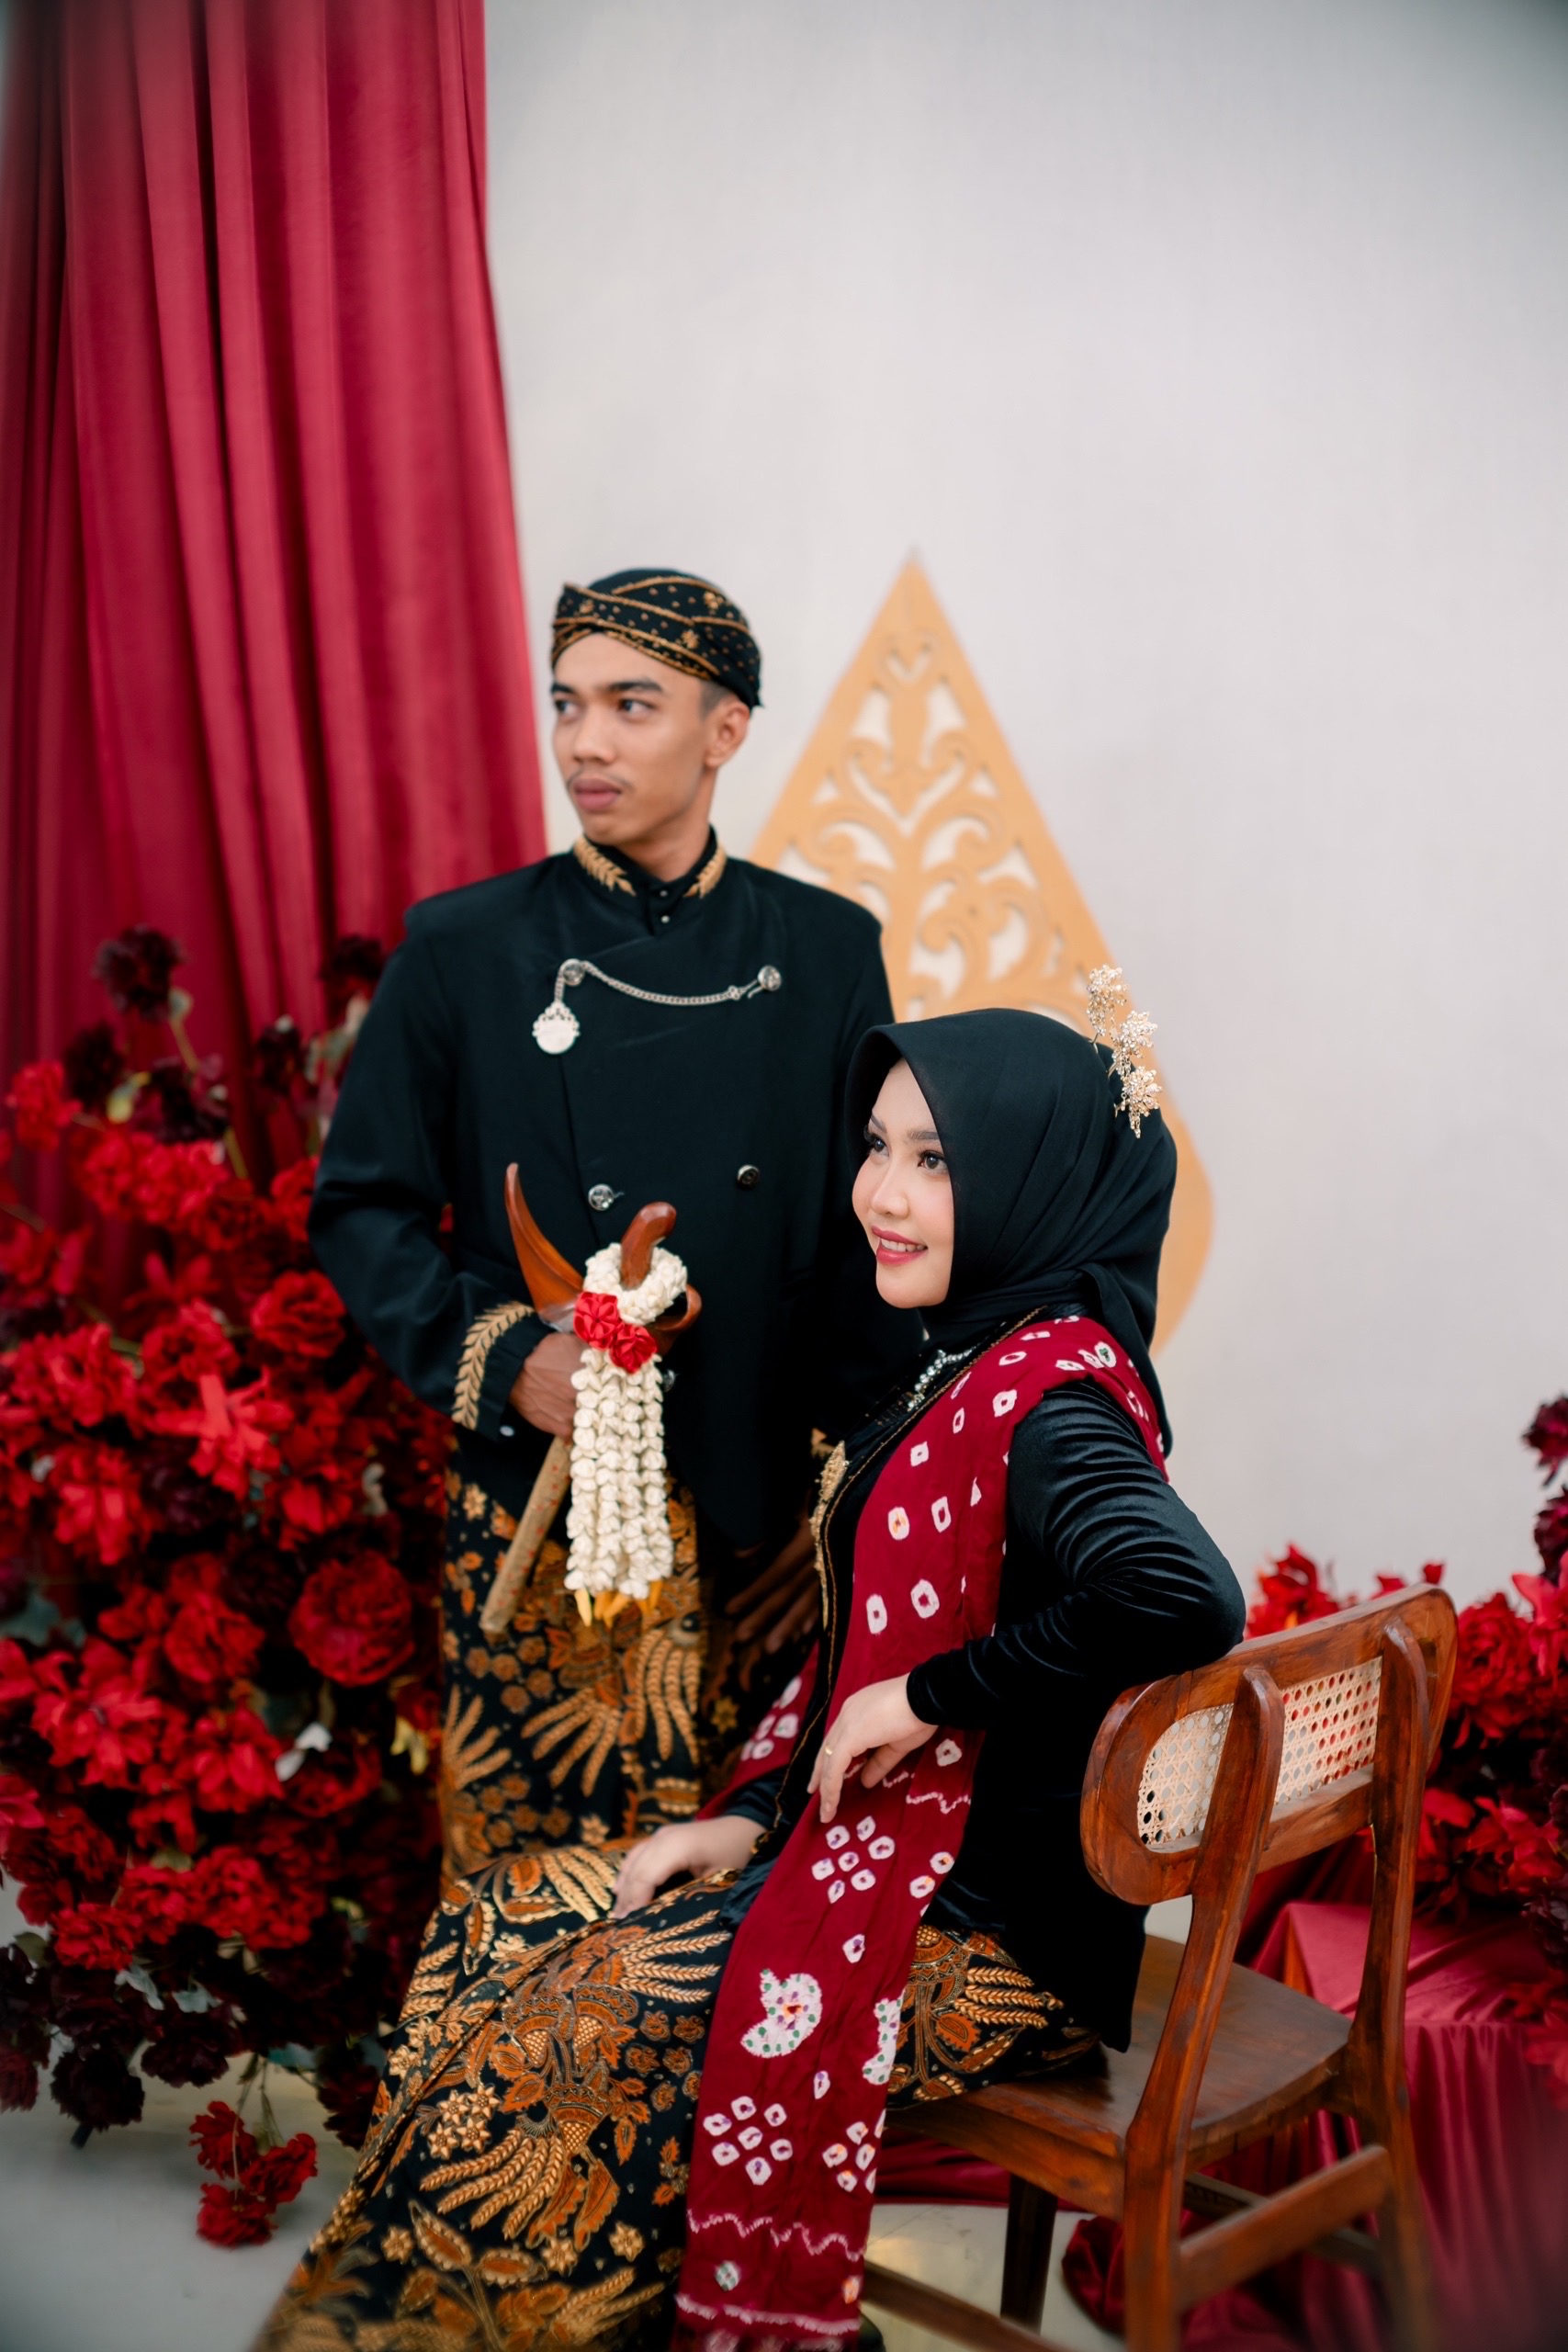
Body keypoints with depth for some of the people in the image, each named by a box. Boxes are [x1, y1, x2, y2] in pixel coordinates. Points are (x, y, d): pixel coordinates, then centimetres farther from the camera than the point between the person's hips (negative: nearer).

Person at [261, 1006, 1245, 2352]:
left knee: (568, 2037, -11)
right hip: (885, 1859, 9)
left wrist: (937, 1695, -27)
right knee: (490, 1935, 3)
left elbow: (1188, 1599, -40)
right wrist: (758, 1812, 3)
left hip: (985, 1938, -9)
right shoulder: (974, 1368, 8)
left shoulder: (1046, 1396, -21)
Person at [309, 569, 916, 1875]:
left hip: (768, 1521, 1)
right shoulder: (462, 950, 1)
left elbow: (878, 1229, 6)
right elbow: (363, 1209, 3)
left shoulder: (826, 948, 5)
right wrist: (506, 1359, -13)